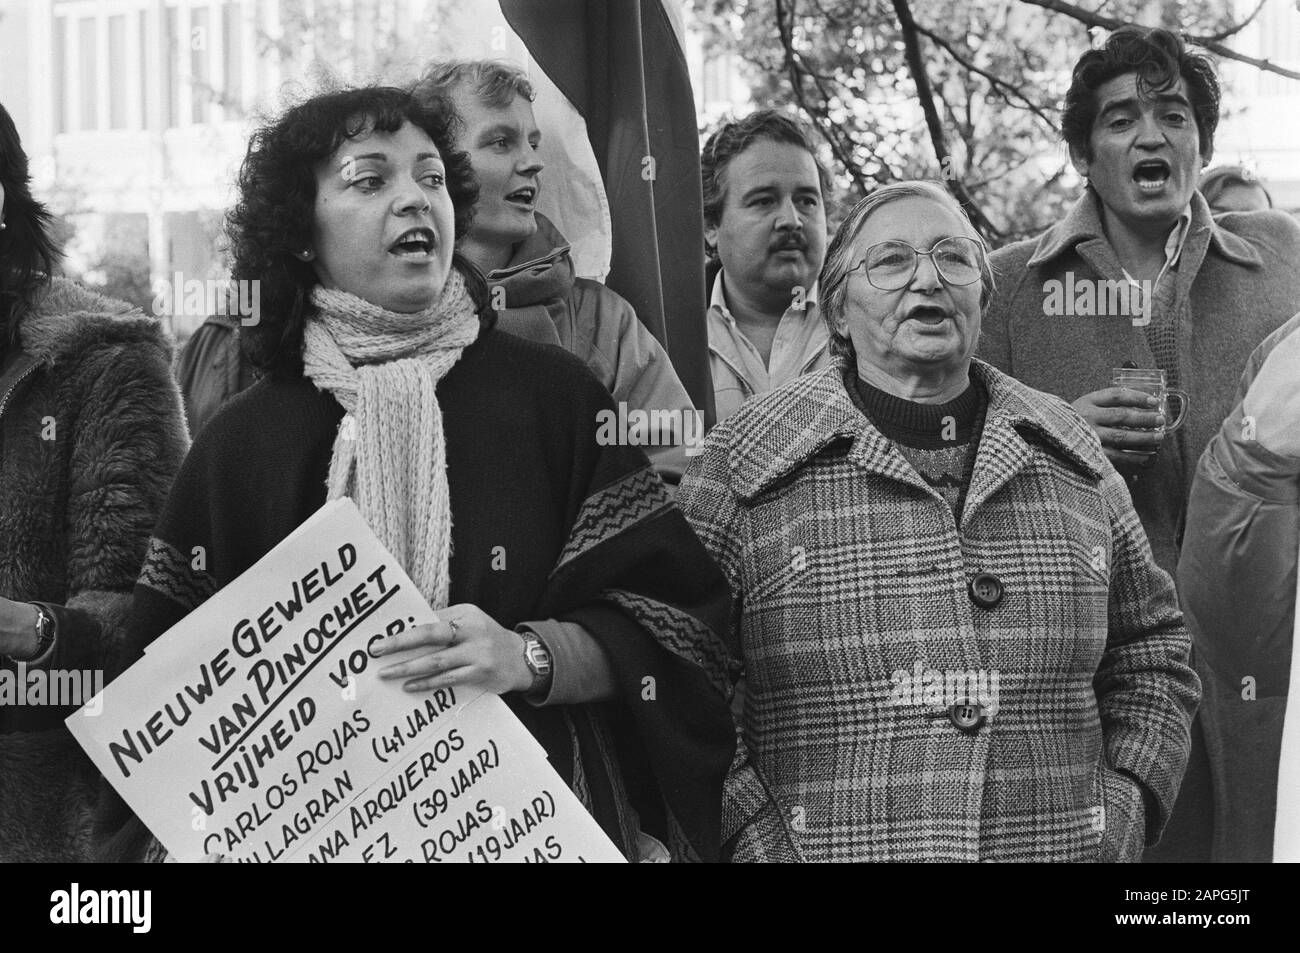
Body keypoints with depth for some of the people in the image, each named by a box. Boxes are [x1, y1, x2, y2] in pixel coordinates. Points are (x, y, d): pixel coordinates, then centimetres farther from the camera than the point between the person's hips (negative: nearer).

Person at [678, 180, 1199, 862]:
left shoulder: (1070, 456, 8)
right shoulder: (745, 464, -4)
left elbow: (1151, 650, 15)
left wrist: (1125, 804, 3)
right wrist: (753, 834, -15)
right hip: (826, 852, -3)